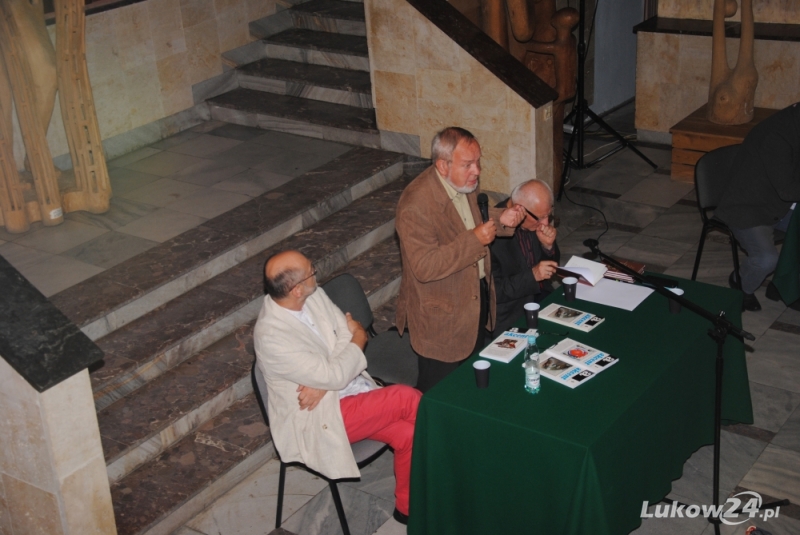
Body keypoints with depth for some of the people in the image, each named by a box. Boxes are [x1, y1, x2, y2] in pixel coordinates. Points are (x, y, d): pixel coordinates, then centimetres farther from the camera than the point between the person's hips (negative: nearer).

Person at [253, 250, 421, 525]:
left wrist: (322, 382, -16)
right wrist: (358, 341, -6)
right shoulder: (271, 335, -26)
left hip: (353, 391, 7)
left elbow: (348, 335, 1)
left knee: (408, 433, -12)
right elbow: (334, 376, -23)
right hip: (320, 416, -7)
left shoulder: (315, 296, -2)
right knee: (406, 397, -20)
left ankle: (407, 506, 8)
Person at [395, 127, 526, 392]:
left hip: (477, 297, 8)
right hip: (441, 317, -8)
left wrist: (499, 219, -5)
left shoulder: (465, 183, -4)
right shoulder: (416, 205, -30)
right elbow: (424, 267, -32)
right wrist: (474, 240, -34)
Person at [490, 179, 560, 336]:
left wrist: (548, 245, -10)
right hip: (510, 319, -7)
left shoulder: (539, 220, -2)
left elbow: (550, 264, 11)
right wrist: (531, 276, -26)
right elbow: (492, 291, -18)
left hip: (544, 300, 7)